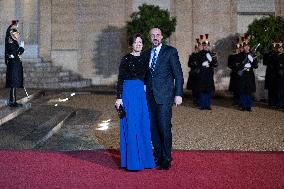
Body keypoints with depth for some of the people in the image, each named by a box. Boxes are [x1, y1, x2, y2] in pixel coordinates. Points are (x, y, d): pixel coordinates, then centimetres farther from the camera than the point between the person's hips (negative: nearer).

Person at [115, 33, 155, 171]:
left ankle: (143, 158, 19)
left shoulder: (143, 59, 12)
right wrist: (119, 98, -13)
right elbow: (120, 79, -7)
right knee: (130, 126, -3)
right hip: (128, 93, -6)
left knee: (143, 126, 8)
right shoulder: (126, 59, -5)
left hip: (141, 94, 6)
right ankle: (131, 161, 5)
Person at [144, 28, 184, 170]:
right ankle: (157, 157, 17)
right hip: (150, 95, 5)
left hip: (164, 95, -5)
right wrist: (145, 91, 10)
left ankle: (166, 159, 2)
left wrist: (178, 94, -10)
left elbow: (178, 74, -3)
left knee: (164, 127, -9)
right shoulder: (147, 54, 15)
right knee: (153, 127, 7)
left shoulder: (170, 51, -1)